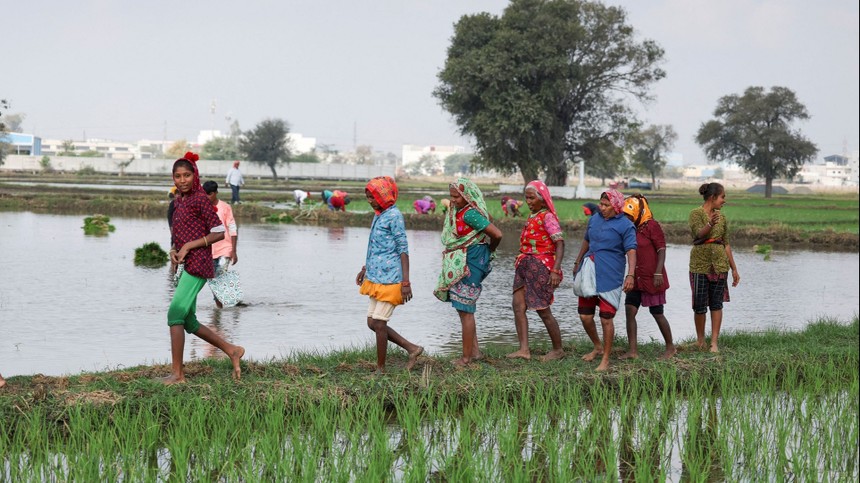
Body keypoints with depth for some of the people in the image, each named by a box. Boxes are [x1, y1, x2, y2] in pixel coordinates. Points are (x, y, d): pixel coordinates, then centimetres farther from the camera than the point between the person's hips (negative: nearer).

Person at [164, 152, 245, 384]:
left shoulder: (200, 198, -9)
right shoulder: (180, 200, 15)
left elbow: (219, 232, -12)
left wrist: (188, 246, -15)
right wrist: (174, 250, 2)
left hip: (197, 264, -9)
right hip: (187, 266, 9)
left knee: (175, 313, -13)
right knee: (188, 322, 12)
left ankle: (177, 373, -10)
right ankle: (232, 350, 22)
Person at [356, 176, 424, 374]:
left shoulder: (394, 216, -13)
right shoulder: (379, 215, 14)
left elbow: (403, 249, -16)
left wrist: (406, 282, -19)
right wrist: (365, 269, 28)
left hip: (389, 279, -10)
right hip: (376, 278, 10)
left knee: (379, 324, -5)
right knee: (372, 323, 10)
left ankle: (380, 369, 6)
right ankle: (412, 349, 16)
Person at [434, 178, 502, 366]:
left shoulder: (470, 214, -19)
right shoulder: (458, 211, 10)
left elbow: (497, 234, -21)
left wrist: (489, 250, -2)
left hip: (469, 264, -10)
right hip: (460, 264, 10)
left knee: (465, 310, -4)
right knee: (465, 309, 14)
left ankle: (466, 357, 2)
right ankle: (475, 351, 20)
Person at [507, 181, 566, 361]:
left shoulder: (548, 217, -11)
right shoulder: (532, 216, 14)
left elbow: (560, 243, -17)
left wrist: (555, 270, -25)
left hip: (541, 267, -8)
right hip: (525, 265, 8)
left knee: (543, 310, -1)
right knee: (518, 305, -2)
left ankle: (558, 349, 13)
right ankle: (524, 349, -4)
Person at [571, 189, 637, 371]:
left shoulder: (625, 226, -7)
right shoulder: (594, 220, 12)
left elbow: (631, 251, -14)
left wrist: (631, 275, -26)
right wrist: (577, 263, 31)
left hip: (609, 278, -6)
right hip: (588, 273, 6)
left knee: (606, 319, -4)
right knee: (585, 316, 8)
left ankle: (605, 360, 8)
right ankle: (597, 347, 33)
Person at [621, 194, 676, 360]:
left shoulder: (652, 226, -12)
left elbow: (662, 250, -15)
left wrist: (658, 273, -21)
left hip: (652, 278, -7)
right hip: (637, 278, 7)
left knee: (657, 313, 1)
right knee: (629, 310, -1)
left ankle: (670, 347, 17)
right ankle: (633, 350, 1)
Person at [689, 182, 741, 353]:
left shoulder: (722, 218, 10)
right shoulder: (696, 214, -5)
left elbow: (726, 244, 14)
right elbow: (698, 233, -22)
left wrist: (734, 269, 13)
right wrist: (710, 225, -43)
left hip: (720, 264, 4)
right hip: (700, 263, -4)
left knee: (717, 304, 1)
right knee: (700, 305, 0)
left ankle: (714, 342, 3)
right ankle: (700, 339, 19)